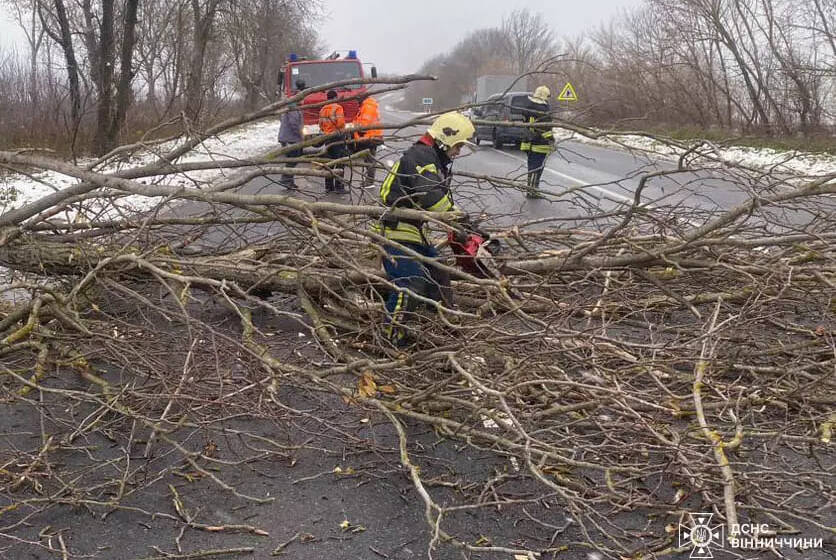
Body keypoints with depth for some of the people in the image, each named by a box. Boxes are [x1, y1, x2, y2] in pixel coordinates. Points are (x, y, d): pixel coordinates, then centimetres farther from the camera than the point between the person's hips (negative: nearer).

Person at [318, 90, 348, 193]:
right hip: (338, 137, -7)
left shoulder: (322, 109, 11)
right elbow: (340, 123, -19)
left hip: (327, 138, 7)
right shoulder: (338, 108, -11)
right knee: (340, 162, -5)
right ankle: (339, 186, -9)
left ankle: (328, 186, 15)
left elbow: (320, 124, 12)